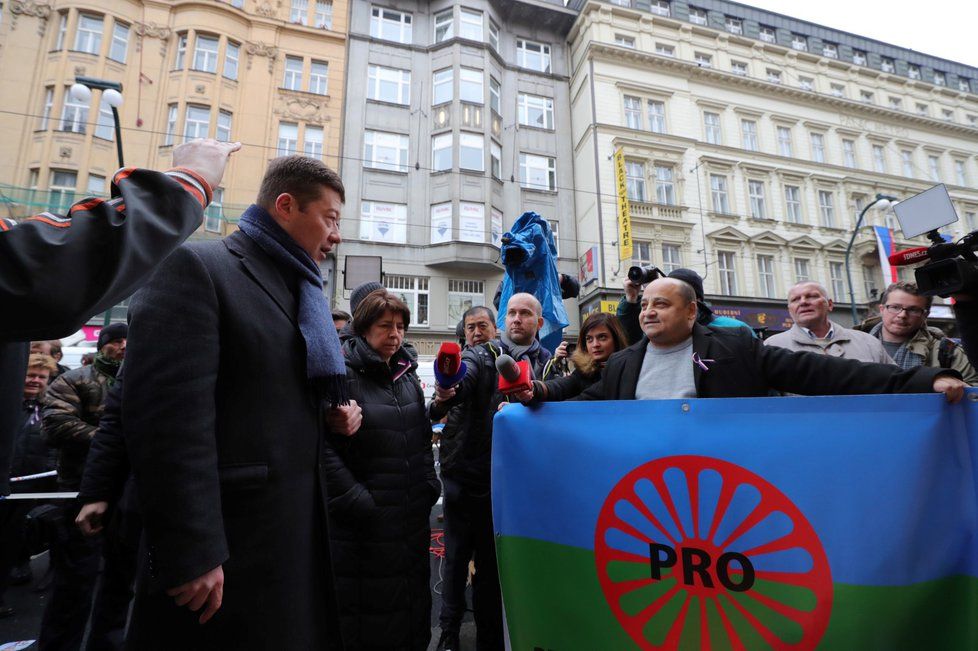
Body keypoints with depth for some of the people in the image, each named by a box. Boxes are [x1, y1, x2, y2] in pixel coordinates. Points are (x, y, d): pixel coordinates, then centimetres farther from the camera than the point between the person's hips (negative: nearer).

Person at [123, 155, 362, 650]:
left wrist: (333, 416, 2)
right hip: (227, 544, -8)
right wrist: (190, 553, -20)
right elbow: (170, 415, -20)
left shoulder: (302, 292, 14)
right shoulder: (195, 266, -11)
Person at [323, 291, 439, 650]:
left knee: (413, 604, 20)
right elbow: (325, 447, -19)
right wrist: (356, 502, -19)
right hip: (365, 524, -6)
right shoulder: (344, 374, -12)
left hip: (413, 520, 7)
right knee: (366, 616, 9)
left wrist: (430, 486, 8)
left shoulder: (407, 377, 10)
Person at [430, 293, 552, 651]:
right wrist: (445, 391, -42)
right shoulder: (481, 354, 0)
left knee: (492, 560, 13)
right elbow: (462, 377, -21)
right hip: (466, 471, 0)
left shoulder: (548, 364, 6)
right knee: (457, 555, 11)